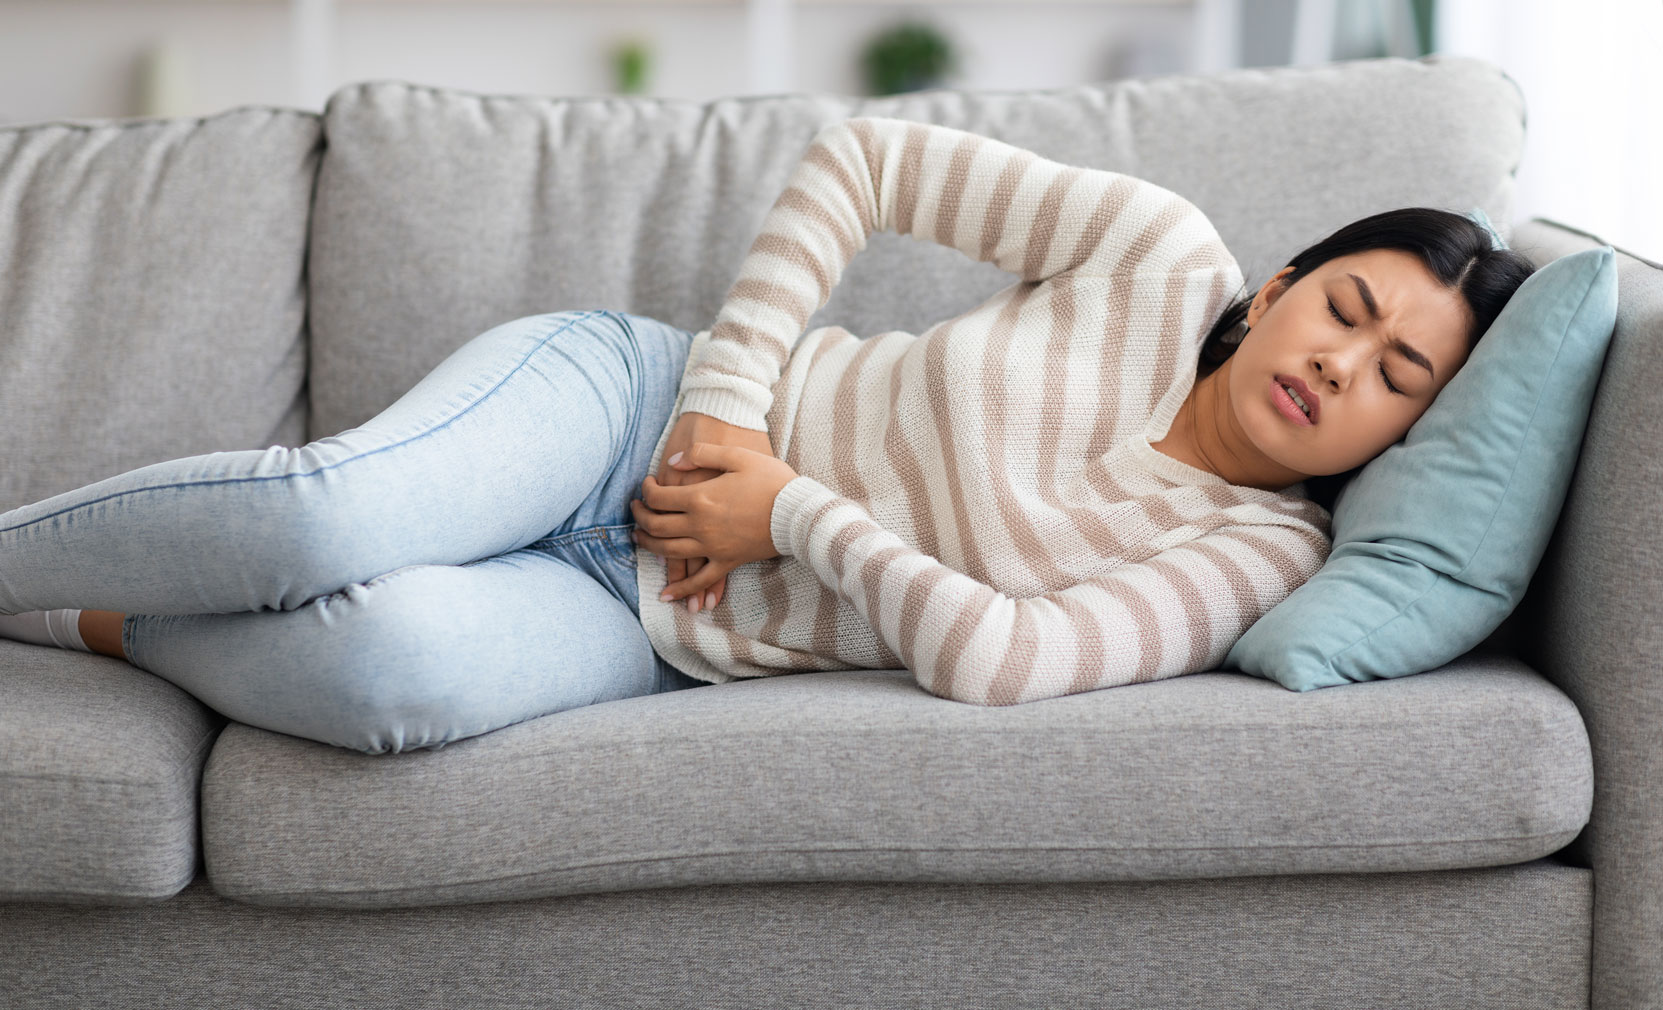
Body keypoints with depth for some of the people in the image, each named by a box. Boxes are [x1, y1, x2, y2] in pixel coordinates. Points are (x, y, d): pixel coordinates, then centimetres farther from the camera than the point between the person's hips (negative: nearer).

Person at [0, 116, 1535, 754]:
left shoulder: (1263, 557, -5)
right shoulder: (1166, 253, -6)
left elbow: (994, 656, -18)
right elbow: (866, 156, -1)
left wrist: (797, 513, -17)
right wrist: (724, 394, -10)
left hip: (660, 634, 0)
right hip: (628, 393, 0)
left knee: (399, 667, -34)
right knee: (334, 518, -33)